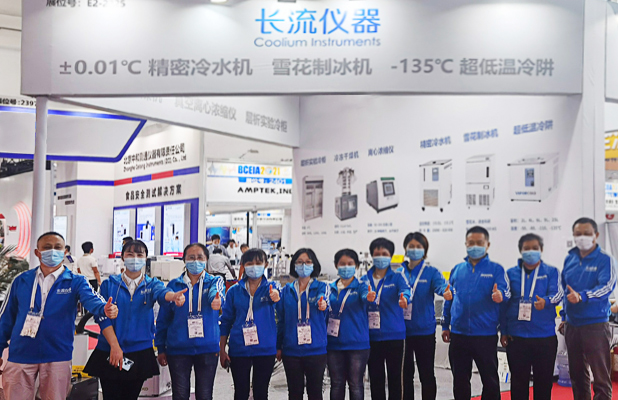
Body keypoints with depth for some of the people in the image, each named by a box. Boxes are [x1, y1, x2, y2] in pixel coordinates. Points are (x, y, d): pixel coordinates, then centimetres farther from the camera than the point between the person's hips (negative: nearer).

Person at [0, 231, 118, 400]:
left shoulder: (75, 282, 1)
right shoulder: (21, 280, 8)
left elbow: (91, 300, -18)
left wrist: (104, 309, -41)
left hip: (57, 356, -1)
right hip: (20, 355, 1)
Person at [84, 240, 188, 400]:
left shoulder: (152, 284, 5)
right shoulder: (109, 284, 4)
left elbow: (161, 292, -19)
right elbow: (102, 317, -4)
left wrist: (174, 296, -44)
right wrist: (114, 346, -15)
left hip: (140, 353, 1)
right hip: (109, 353, -1)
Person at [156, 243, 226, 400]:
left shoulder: (214, 281, 4)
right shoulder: (174, 285, 6)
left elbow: (217, 292, -22)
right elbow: (163, 319, 8)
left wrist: (216, 299, -46)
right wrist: (161, 348, 4)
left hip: (208, 348, 0)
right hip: (178, 349, 1)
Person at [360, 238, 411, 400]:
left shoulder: (397, 277, 0)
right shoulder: (364, 280, 9)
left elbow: (405, 289, -22)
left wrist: (404, 298, -43)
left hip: (394, 335, -2)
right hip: (371, 337, 2)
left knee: (395, 377, 5)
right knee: (375, 378, 9)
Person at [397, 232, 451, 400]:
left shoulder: (431, 272, 0)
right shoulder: (398, 272, 7)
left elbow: (440, 284, -19)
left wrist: (445, 292, -43)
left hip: (424, 331, -2)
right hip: (402, 330, 2)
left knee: (427, 374, 7)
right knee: (405, 373, 11)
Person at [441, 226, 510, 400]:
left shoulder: (496, 269, 1)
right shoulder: (457, 270, 9)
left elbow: (505, 291, -15)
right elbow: (449, 299, 13)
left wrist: (499, 295, -38)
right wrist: (445, 325, 10)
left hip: (486, 335, -3)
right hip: (458, 334, 3)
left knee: (490, 379, 6)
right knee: (460, 380, 13)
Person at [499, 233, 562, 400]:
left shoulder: (551, 272, 5)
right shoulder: (511, 273, 7)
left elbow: (557, 293, -11)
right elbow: (504, 303, 7)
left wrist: (545, 301, -34)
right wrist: (504, 331, 2)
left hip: (545, 336, -1)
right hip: (516, 336, 1)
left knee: (544, 380, 8)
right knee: (518, 381, 9)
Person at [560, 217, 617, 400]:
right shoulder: (569, 259, 9)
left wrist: (581, 296, -37)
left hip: (595, 324, -6)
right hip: (572, 325, 6)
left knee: (601, 376, -3)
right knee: (577, 374, 15)